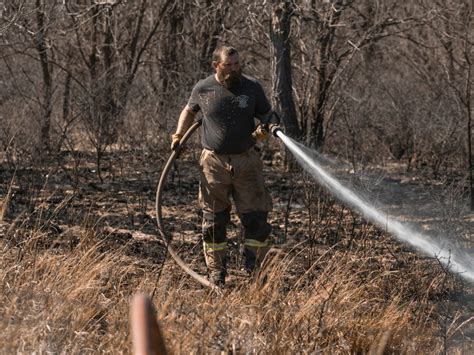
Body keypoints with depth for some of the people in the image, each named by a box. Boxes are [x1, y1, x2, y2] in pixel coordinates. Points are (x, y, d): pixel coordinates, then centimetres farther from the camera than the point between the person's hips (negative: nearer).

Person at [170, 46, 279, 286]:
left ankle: (255, 273, 7)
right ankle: (216, 275, 13)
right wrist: (178, 136, 7)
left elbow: (268, 115, 8)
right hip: (214, 163, 0)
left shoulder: (252, 88, -1)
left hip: (246, 163, 0)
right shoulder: (203, 89, 0)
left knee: (256, 218, -3)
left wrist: (267, 126, -15)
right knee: (214, 221, 4)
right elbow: (189, 111, 19)